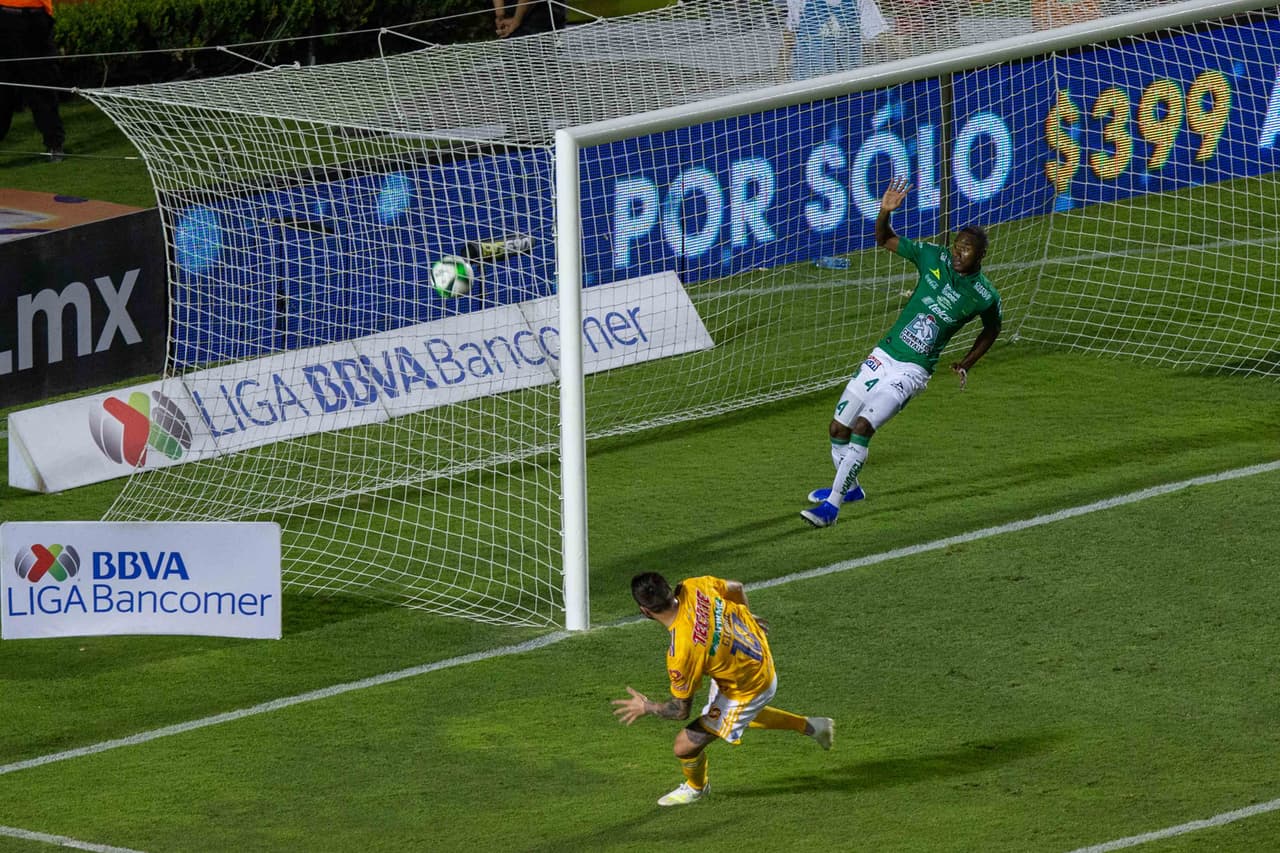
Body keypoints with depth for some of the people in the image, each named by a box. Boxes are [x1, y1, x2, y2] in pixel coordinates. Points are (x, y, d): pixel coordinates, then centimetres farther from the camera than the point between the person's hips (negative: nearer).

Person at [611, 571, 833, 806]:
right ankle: (809, 726, 47)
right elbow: (736, 588, 3)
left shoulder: (681, 652, -38)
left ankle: (695, 787, 39)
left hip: (748, 689, -8)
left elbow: (681, 709, -22)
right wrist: (746, 616, 25)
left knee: (685, 745, 5)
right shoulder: (693, 588, -21)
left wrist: (646, 707, -2)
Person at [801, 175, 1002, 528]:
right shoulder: (933, 257, -3)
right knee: (838, 429, 9)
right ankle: (848, 487, 37)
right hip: (882, 355, 4)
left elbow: (991, 330, 13)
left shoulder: (985, 297, -9)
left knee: (863, 427, -22)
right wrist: (885, 212, -13)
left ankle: (832, 505, -16)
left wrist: (966, 364, 7)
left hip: (911, 372, -4)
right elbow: (885, 240, 7)